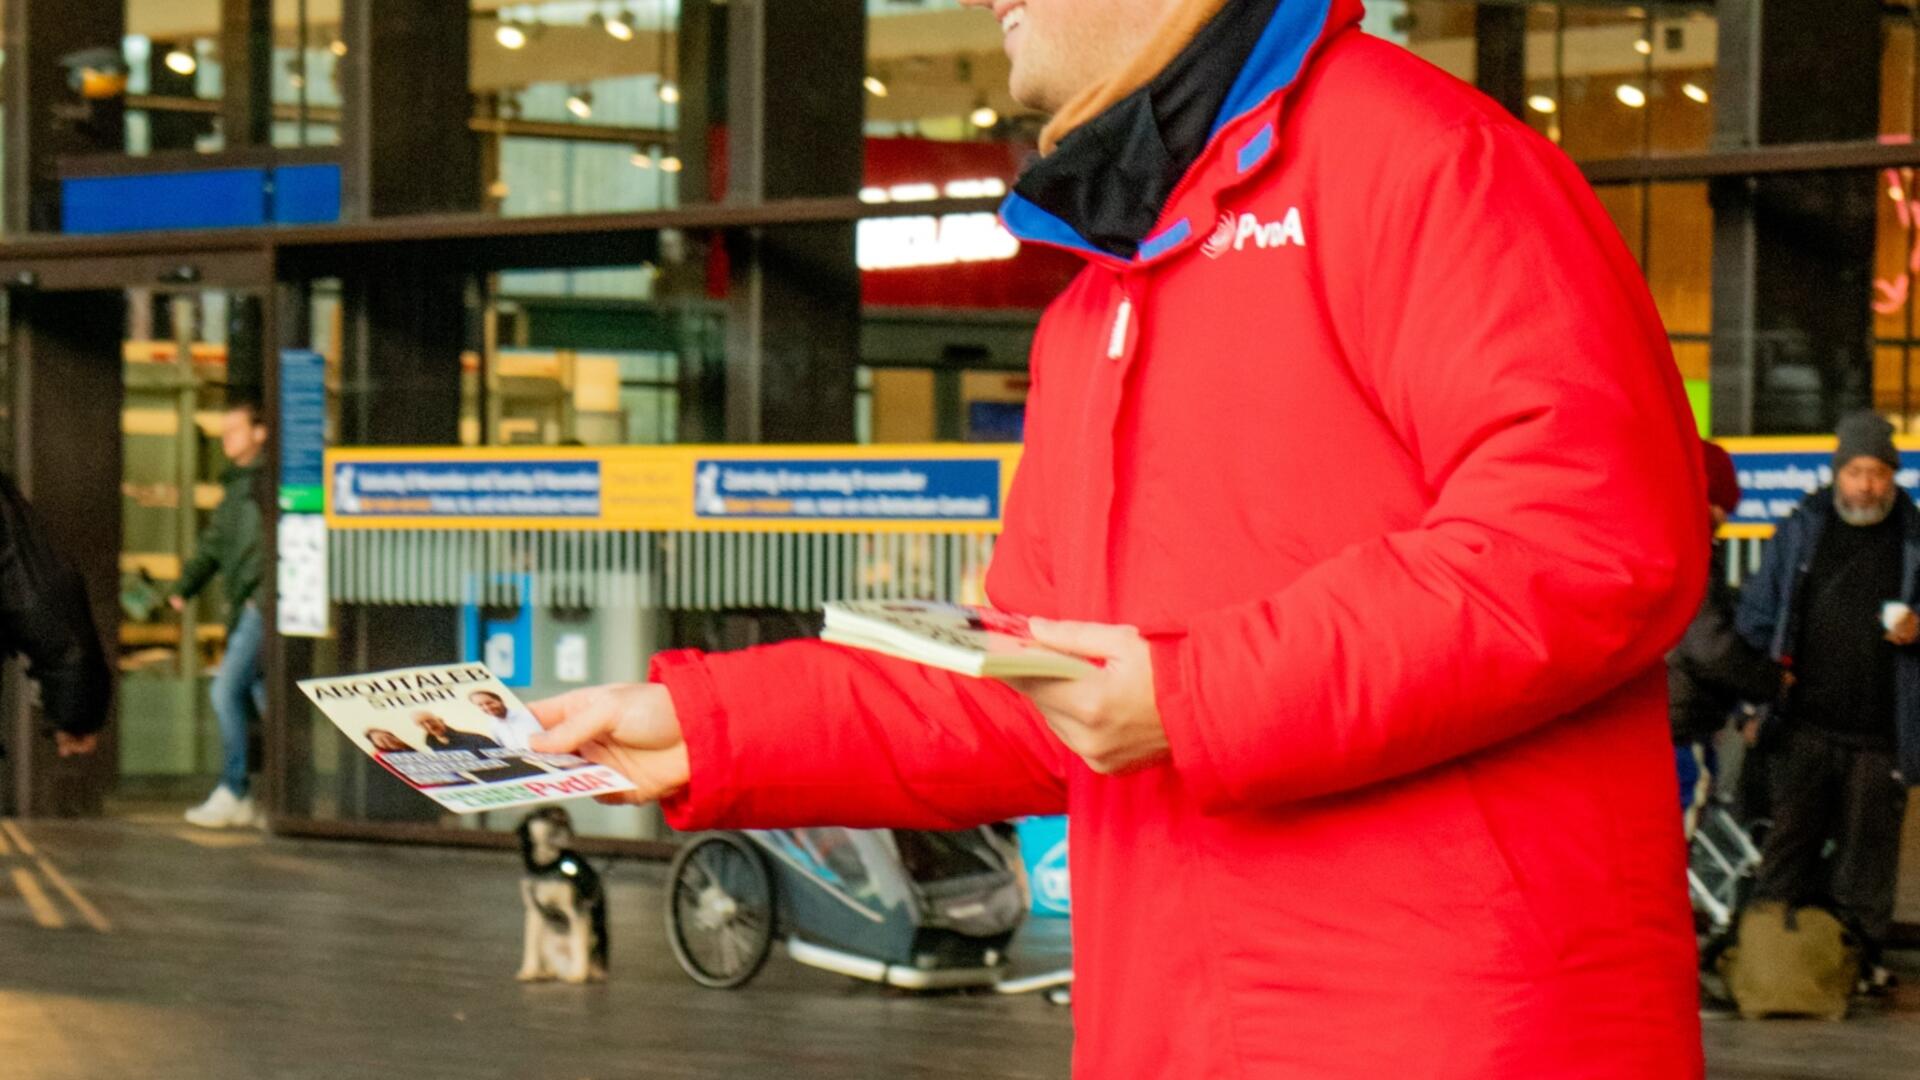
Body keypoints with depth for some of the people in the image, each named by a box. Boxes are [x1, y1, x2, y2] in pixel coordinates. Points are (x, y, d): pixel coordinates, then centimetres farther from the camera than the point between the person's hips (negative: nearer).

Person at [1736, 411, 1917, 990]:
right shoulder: (1801, 532, 10)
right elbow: (1757, 612, 13)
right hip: (1806, 725, 1)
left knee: (1868, 853, 5)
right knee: (1790, 842, 1)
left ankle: (1861, 957, 15)